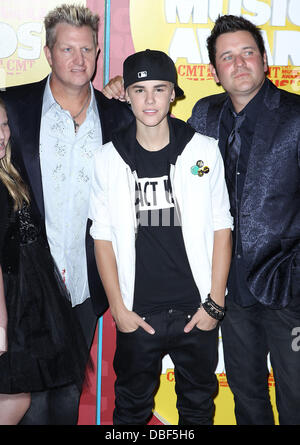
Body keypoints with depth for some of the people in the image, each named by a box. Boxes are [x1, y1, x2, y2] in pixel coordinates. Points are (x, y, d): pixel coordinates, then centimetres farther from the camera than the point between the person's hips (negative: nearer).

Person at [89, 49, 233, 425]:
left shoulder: (204, 150, -2)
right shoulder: (109, 158, -1)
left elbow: (221, 229, -1)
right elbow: (103, 237, 1)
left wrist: (215, 302, -5)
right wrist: (118, 307, -3)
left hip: (197, 310, 0)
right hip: (137, 313, 0)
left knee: (198, 403, 17)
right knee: (132, 406, 15)